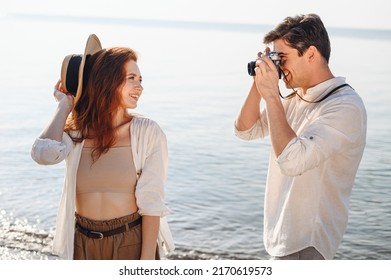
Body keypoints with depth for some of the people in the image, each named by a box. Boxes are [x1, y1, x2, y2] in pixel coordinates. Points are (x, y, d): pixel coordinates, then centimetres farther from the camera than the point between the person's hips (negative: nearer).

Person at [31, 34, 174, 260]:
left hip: (132, 242, -2)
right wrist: (66, 104, -9)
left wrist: (146, 261, -16)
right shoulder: (75, 131, -3)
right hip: (83, 243, 2)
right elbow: (44, 154, -24)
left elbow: (151, 202, -11)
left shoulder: (147, 132, -8)